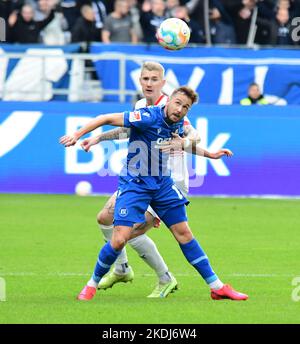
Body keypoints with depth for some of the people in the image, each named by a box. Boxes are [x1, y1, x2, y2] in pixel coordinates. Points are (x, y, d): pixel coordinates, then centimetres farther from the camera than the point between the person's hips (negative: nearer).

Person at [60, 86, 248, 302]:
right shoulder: (149, 117, -22)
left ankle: (217, 287, 13)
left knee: (184, 233, 8)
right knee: (119, 239, -15)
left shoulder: (179, 124, 1)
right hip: (134, 184, -6)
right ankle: (93, 284, 8)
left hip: (162, 184, 6)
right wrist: (77, 135, -24)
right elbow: (107, 119, -20)